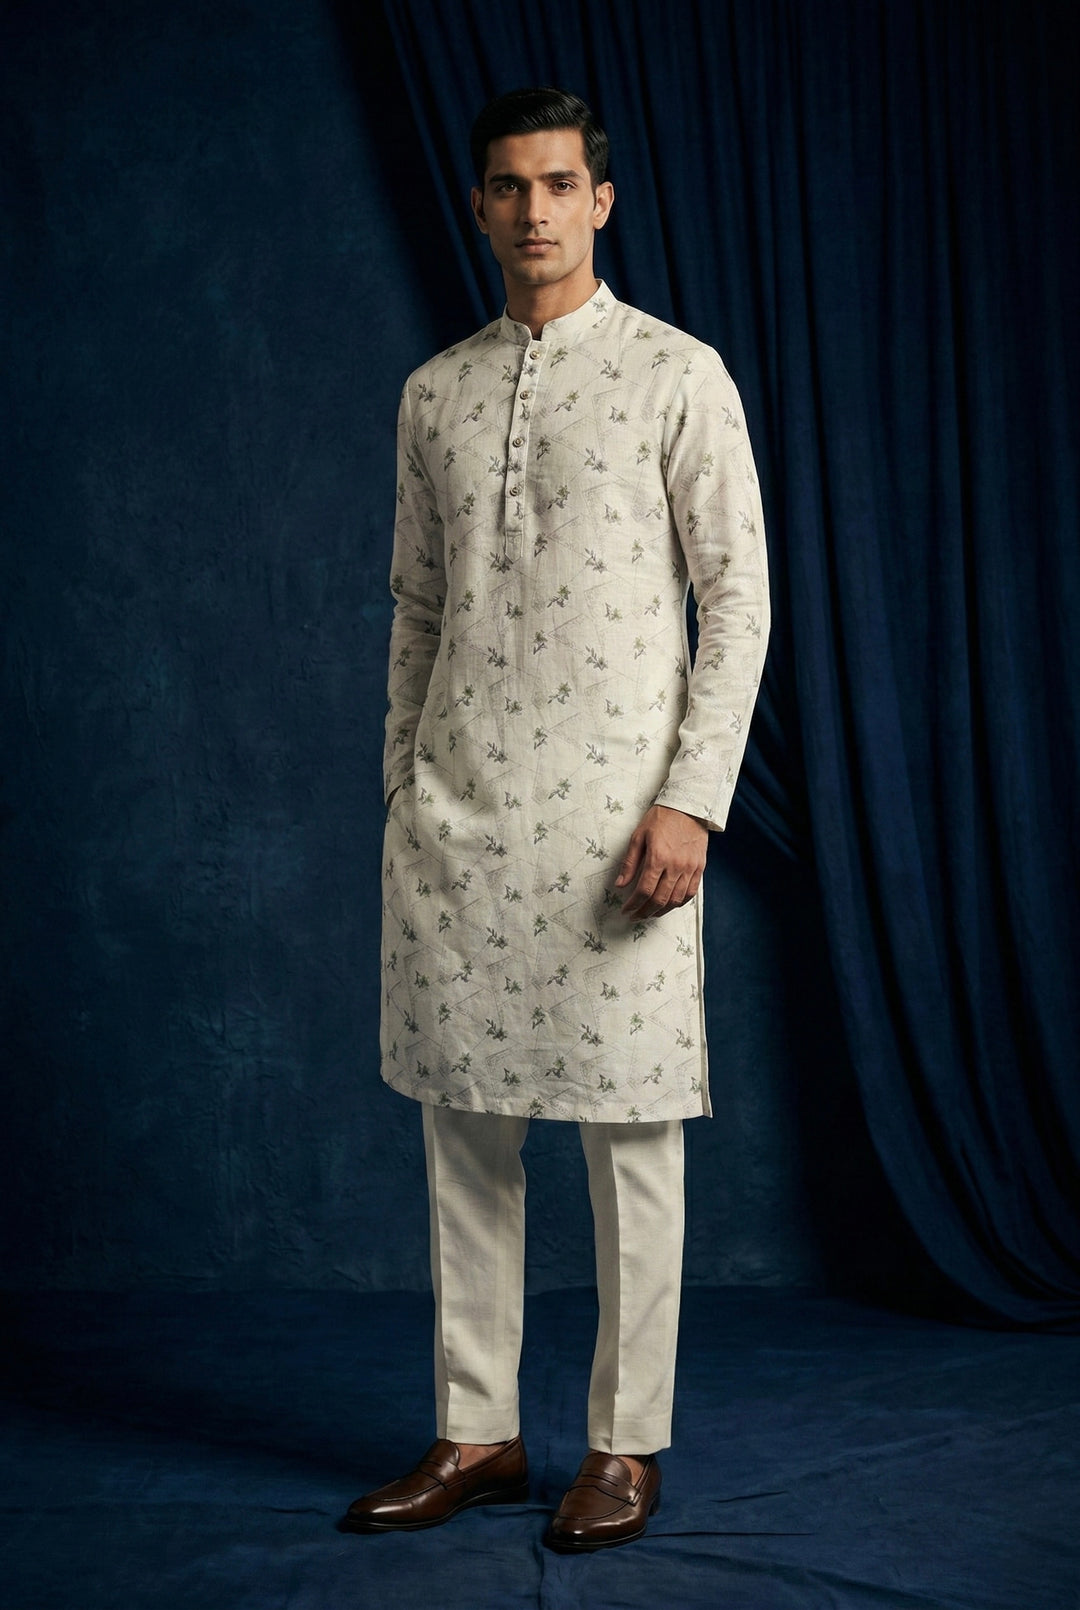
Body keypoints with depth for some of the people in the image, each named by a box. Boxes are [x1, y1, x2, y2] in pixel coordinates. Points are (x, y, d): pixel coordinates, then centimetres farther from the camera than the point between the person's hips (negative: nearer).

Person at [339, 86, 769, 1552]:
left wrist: (691, 801, -11)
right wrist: (401, 789, 13)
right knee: (465, 1126, 7)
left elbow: (738, 598, -3)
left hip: (612, 806, -4)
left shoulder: (678, 376, 0)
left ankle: (625, 1447, 13)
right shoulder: (434, 394, 13)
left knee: (630, 1133, 1)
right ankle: (477, 1433, 19)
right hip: (454, 809, 4)